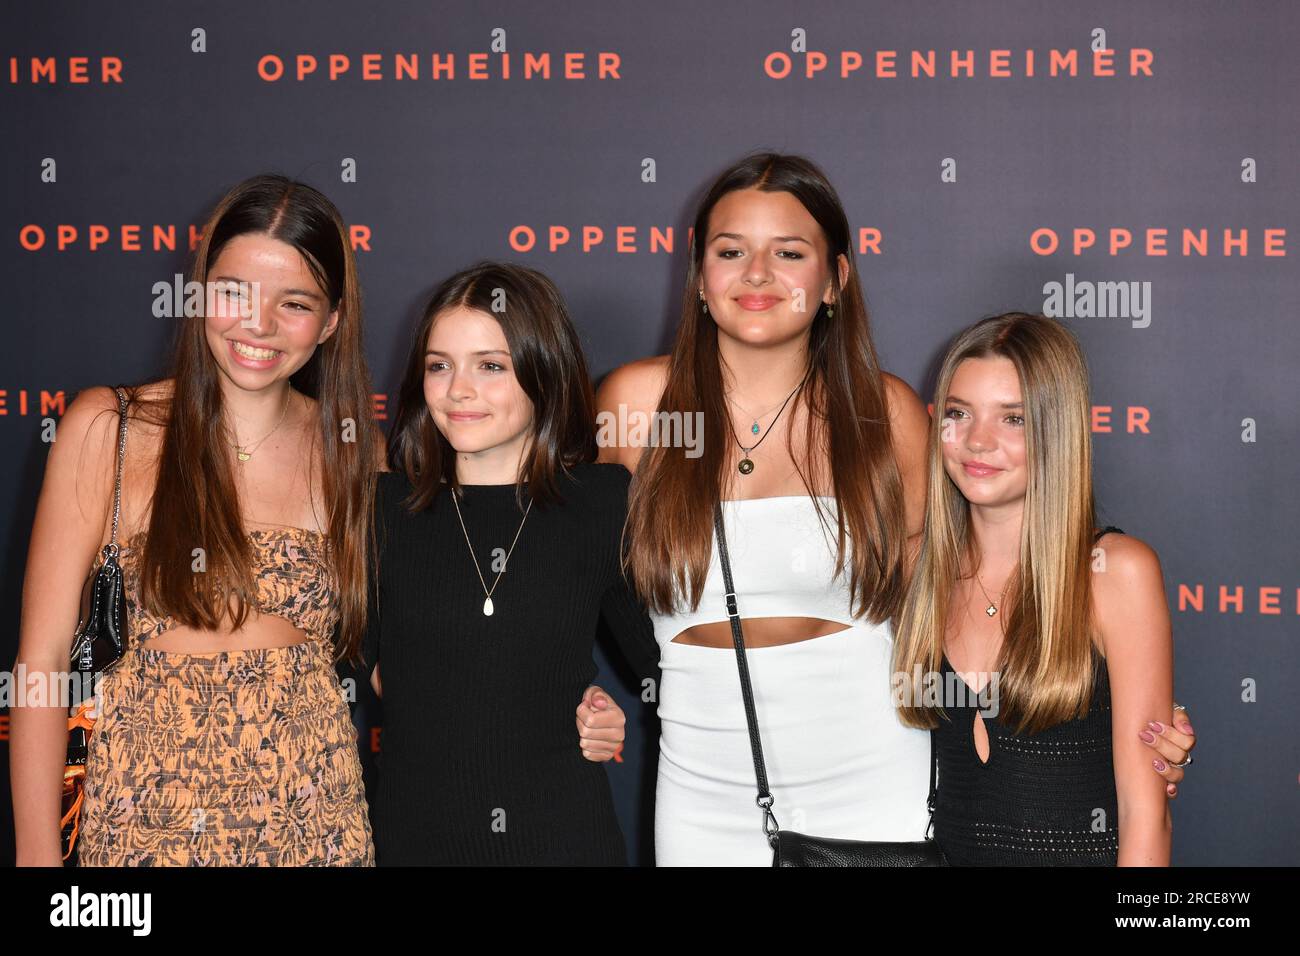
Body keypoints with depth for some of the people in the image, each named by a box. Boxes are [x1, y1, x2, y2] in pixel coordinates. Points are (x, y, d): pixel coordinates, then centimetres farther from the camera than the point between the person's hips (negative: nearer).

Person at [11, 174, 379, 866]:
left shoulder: (352, 450, 3)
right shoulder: (107, 431, -5)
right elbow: (42, 661, -6)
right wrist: (38, 855, -10)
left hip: (316, 826, 2)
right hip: (143, 828, -2)